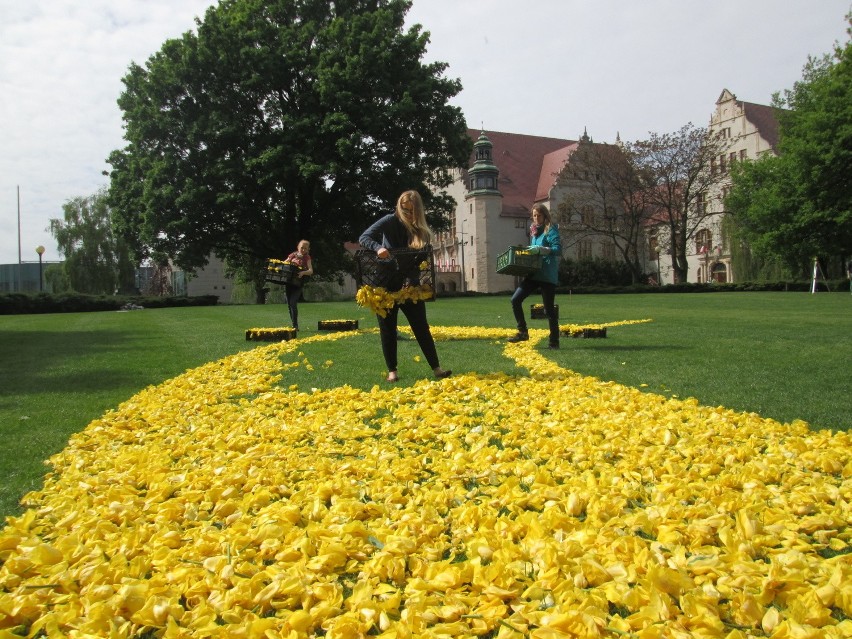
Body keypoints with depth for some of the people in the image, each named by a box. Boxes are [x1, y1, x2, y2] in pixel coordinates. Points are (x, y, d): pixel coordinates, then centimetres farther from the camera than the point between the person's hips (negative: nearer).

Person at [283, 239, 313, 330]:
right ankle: (293, 325, 20)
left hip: (297, 283, -4)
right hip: (288, 282, 4)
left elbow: (311, 271, -9)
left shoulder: (306, 257, 2)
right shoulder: (293, 255, 10)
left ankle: (295, 326, -13)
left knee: (293, 303, -17)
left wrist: (303, 272, -28)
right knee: (289, 304, 8)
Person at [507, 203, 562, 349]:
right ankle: (522, 332, 6)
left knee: (549, 309, -1)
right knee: (515, 300, -4)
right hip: (534, 273, 7)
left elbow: (558, 249, -16)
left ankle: (554, 341, 10)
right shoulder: (534, 231, 18)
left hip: (548, 276, -7)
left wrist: (540, 249, -27)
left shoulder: (551, 230, -5)